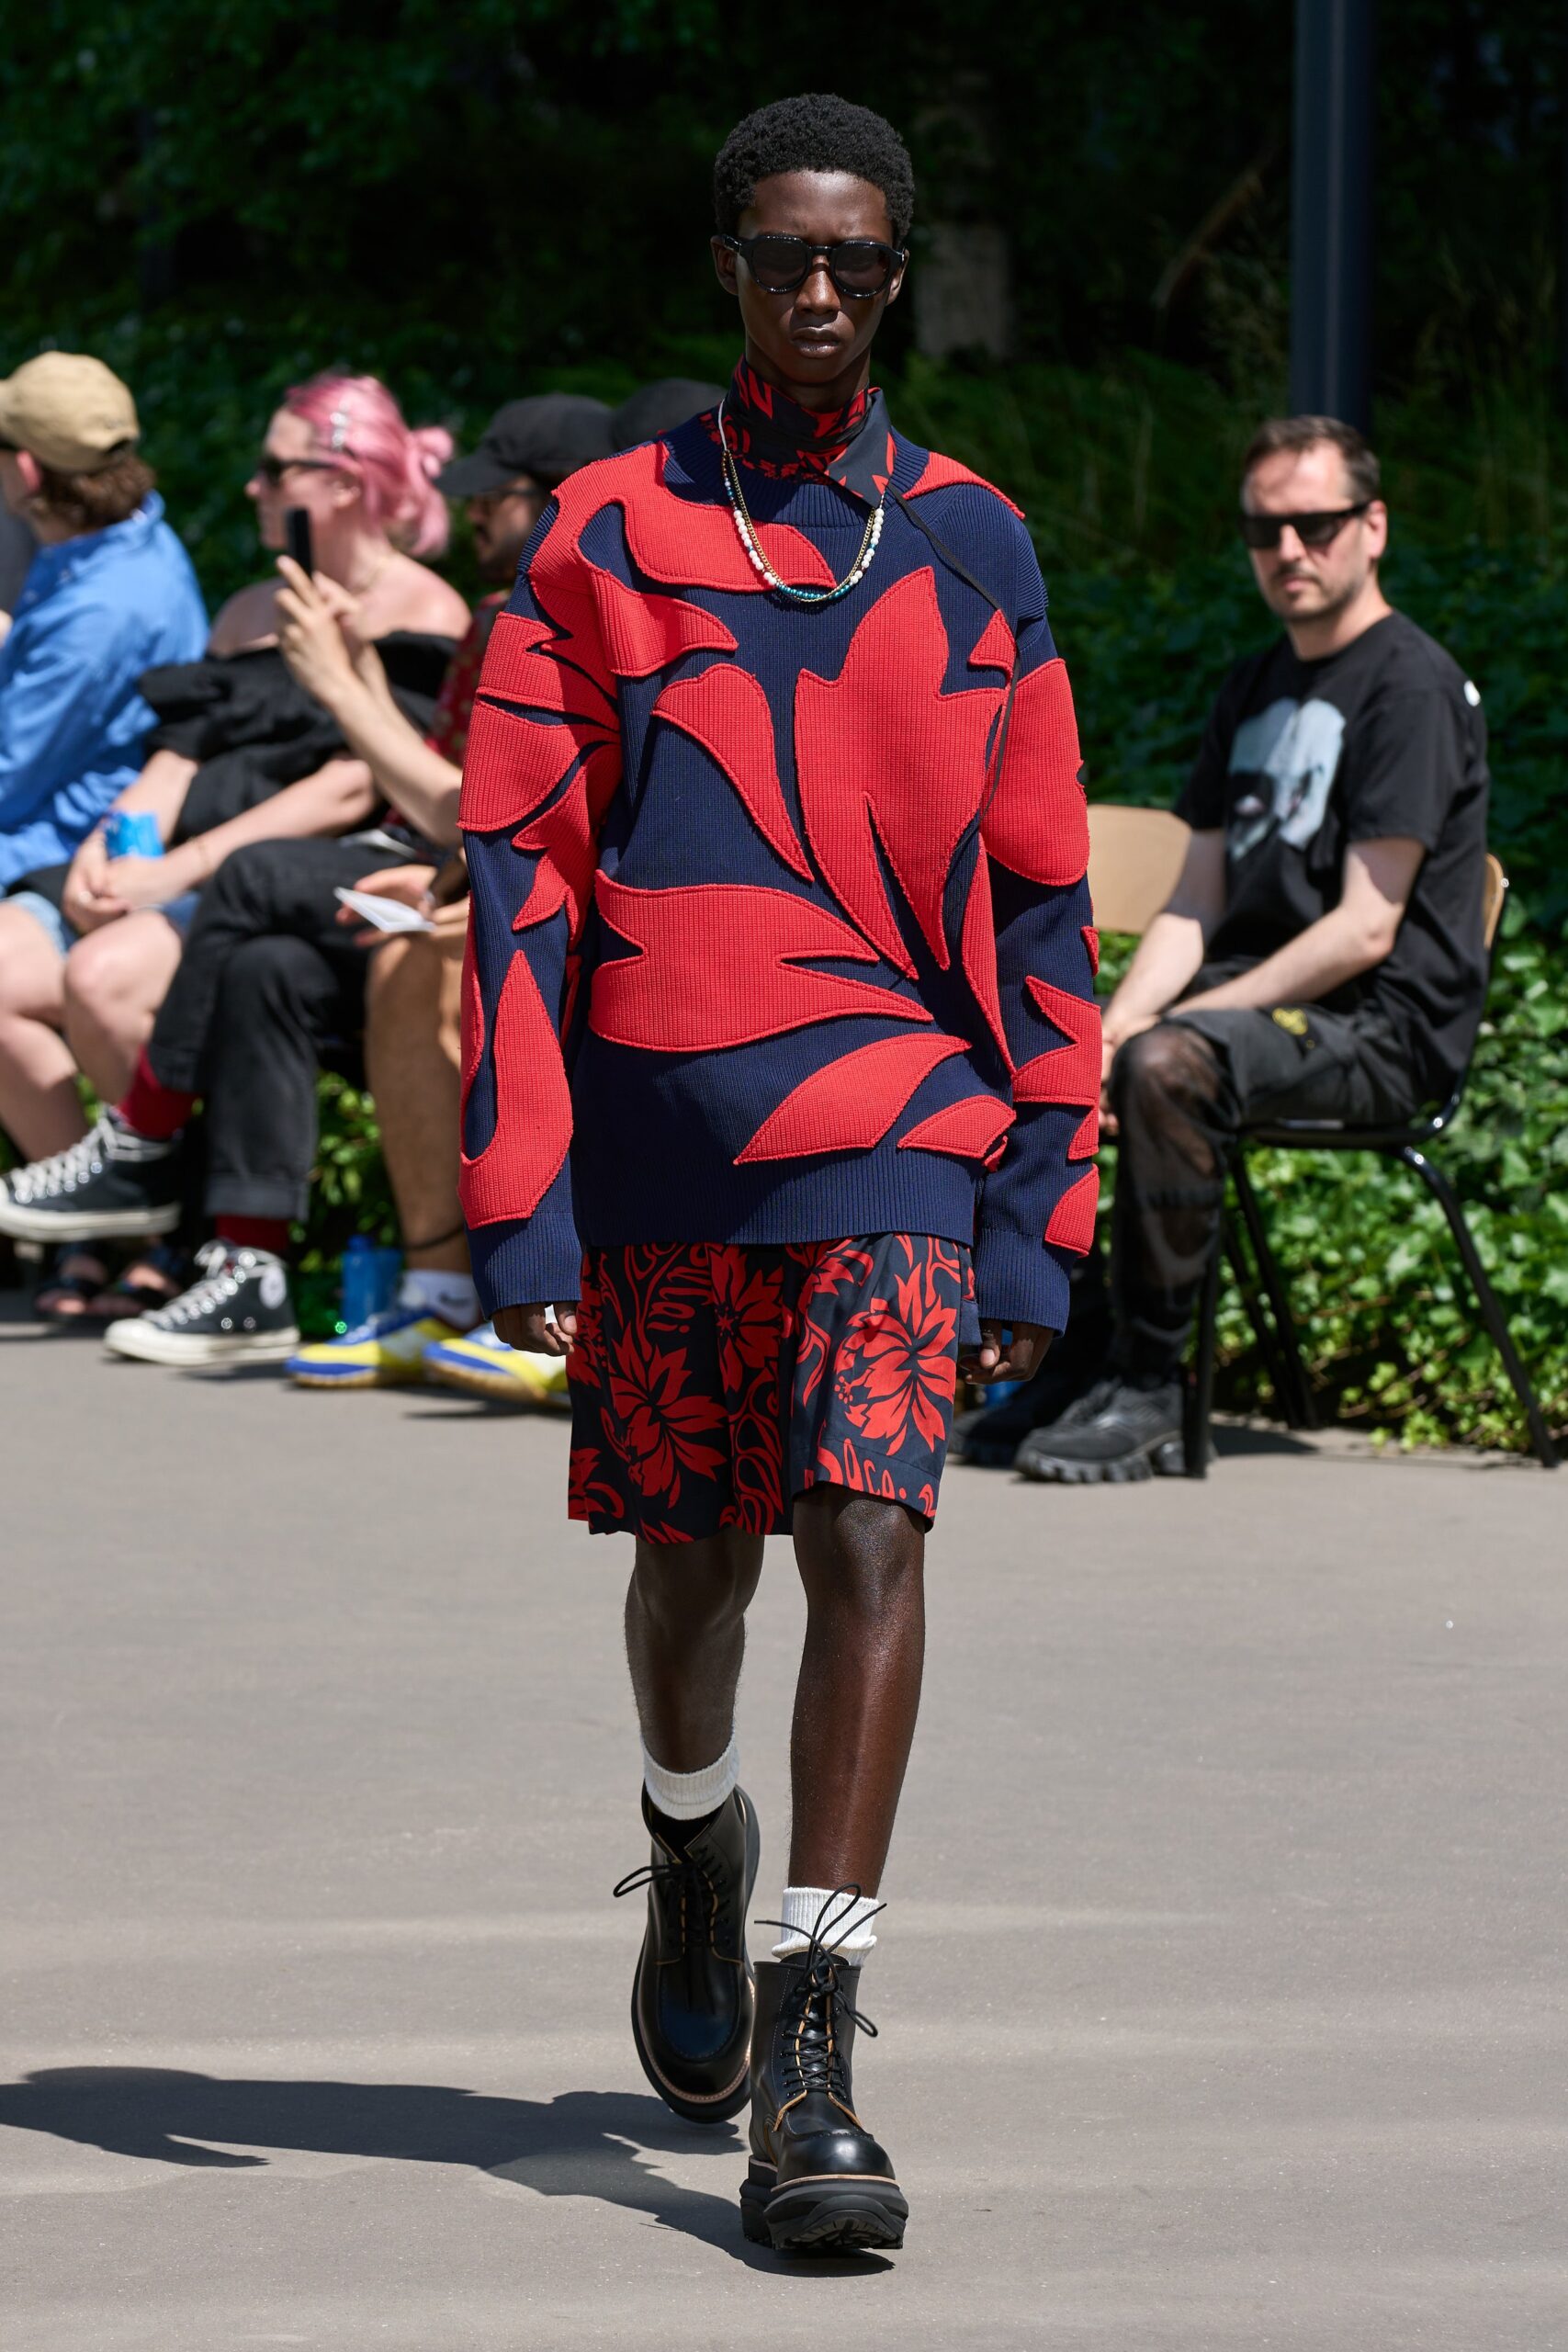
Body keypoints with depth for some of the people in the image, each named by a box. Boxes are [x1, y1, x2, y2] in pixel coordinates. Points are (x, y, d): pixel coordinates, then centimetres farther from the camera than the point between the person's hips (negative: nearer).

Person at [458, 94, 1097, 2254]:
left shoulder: (971, 550, 7)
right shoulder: (604, 540, 4)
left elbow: (1040, 902, 9)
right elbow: (517, 875, 1)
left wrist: (1037, 1216, 4)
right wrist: (522, 1200, -7)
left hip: (894, 1122, -1)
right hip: (659, 1125, 1)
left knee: (871, 1535, -16)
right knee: (688, 1557, 12)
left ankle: (812, 2069, -17)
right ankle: (695, 1852, 45)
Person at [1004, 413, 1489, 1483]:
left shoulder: (1411, 684, -10)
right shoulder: (1256, 687, 18)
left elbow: (1365, 930, -17)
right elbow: (1198, 901, 14)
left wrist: (1178, 1022, -18)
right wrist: (1118, 1020, -6)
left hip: (1383, 1025, -9)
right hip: (1257, 997, 9)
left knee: (1171, 1066, -35)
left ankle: (1150, 1386, -28)